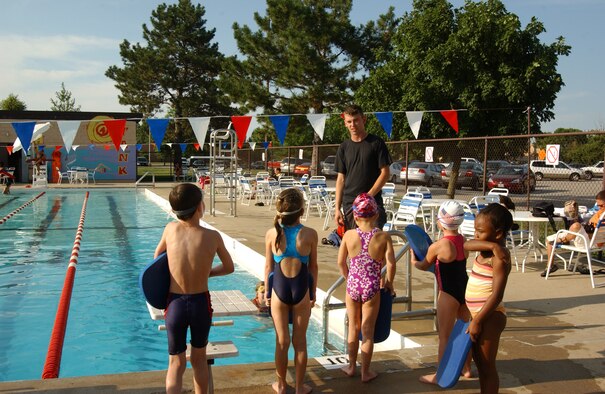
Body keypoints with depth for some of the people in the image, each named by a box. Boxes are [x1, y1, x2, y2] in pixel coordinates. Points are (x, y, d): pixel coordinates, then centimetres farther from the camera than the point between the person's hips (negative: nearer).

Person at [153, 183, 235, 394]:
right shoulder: (212, 236, -11)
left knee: (176, 363, 13)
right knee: (199, 359, 20)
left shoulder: (170, 229, -7)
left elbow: (157, 259, 11)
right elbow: (229, 267, 4)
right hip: (201, 303, -1)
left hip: (175, 304, 1)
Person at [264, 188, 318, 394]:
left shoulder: (272, 234, -11)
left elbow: (268, 266, -2)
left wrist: (267, 292, 11)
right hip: (301, 291, -1)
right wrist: (313, 292, 10)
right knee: (300, 341, 13)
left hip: (279, 290, 1)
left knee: (282, 341, 14)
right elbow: (313, 266, -3)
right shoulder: (310, 234, -13)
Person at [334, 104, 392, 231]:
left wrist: (369, 195, -13)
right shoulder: (344, 147, 10)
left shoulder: (376, 143, 0)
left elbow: (385, 173, -2)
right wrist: (337, 208, 4)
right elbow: (341, 179, 11)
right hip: (349, 205, 3)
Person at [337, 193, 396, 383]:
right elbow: (390, 264, -14)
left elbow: (341, 262, 0)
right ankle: (365, 372, 21)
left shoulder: (349, 235, -7)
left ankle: (351, 366, 32)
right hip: (372, 288, -1)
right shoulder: (383, 236, -11)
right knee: (368, 331, 10)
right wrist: (389, 282, 4)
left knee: (353, 328, 19)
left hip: (352, 286, 2)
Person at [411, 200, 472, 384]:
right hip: (465, 289, 7)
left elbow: (424, 266, 0)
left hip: (448, 294, -7)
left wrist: (414, 261, 20)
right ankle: (466, 368, 34)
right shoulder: (464, 240, 0)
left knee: (445, 336, 3)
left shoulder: (438, 246, -18)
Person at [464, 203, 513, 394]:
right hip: (478, 314, 9)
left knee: (487, 367, 2)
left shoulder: (499, 256, -20)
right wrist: (491, 245, -25)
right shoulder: (488, 248, 7)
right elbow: (467, 245, -11)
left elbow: (497, 295, -25)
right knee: (480, 363, 20)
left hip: (489, 317, -9)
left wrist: (477, 321, -24)